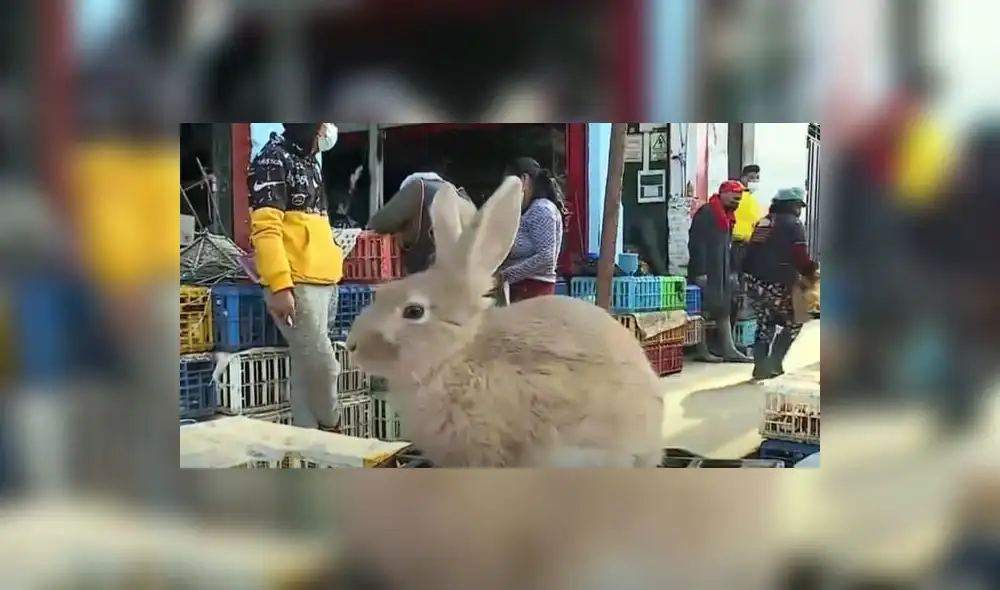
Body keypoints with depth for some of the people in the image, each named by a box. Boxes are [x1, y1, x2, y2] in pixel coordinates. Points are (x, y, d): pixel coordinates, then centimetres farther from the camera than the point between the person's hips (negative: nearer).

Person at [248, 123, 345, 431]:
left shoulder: (309, 162, 20)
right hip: (297, 285, -9)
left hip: (323, 283, 9)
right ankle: (332, 431, 12)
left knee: (308, 370, 11)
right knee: (323, 366, -8)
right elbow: (266, 228, -17)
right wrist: (280, 285, -23)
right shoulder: (273, 160, -8)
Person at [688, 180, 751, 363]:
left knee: (724, 311, 9)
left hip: (721, 272, 10)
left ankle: (728, 350, 12)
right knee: (703, 311, -4)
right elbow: (696, 243, -18)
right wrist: (700, 272, -22)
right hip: (705, 272, -10)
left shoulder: (727, 216, 15)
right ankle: (702, 351, 1)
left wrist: (730, 270, 15)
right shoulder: (705, 213, -13)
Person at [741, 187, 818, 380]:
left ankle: (761, 367, 15)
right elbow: (801, 258, -12)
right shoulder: (793, 223, -5)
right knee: (793, 323, 13)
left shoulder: (763, 222, 16)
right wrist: (812, 272, 3)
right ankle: (773, 363, 6)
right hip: (777, 285, -7)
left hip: (755, 283, 7)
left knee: (764, 325, 18)